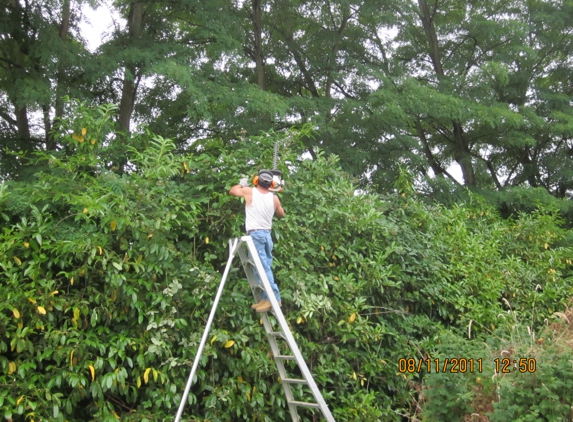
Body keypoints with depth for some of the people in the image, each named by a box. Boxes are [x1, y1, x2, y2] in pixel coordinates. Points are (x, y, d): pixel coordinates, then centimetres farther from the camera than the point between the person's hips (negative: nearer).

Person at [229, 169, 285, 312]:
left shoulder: (249, 191, -4)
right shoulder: (274, 198, 6)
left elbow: (232, 191, 15)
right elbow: (281, 214, 22)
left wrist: (241, 184, 33)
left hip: (255, 234, -5)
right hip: (267, 234, 5)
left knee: (262, 268, -9)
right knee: (264, 267, 10)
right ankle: (266, 298, 10)